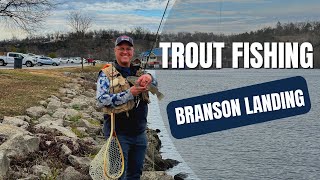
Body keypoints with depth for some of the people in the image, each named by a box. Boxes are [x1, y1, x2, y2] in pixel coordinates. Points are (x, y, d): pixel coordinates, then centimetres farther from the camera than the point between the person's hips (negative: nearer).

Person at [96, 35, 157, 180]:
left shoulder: (139, 72, 11)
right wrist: (129, 93, -23)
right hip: (118, 133, -5)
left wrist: (149, 78, -23)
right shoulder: (106, 74, -4)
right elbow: (101, 100, -15)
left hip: (139, 133, 5)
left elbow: (156, 86, 1)